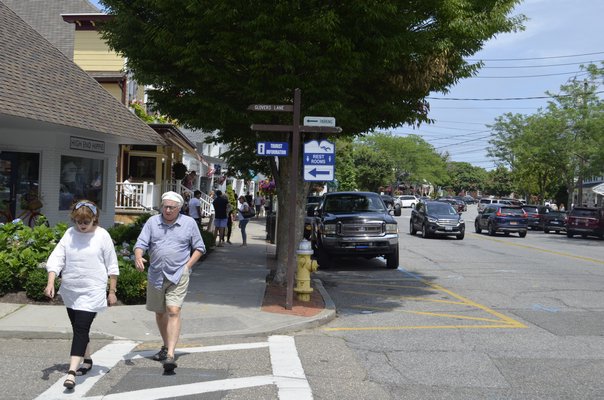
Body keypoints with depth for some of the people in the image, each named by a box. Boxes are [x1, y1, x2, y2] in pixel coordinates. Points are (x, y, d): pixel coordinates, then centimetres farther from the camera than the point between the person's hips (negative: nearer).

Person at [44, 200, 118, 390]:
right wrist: (51, 282, -15)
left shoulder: (102, 236, -7)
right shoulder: (69, 234, 2)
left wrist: (112, 291, 0)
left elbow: (112, 266, -2)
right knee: (79, 328, 17)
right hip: (70, 290, 5)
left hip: (92, 292, -5)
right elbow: (56, 258, -2)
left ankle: (72, 372, -18)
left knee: (81, 329, -14)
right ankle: (87, 360, 37)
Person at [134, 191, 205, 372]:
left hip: (178, 275, -4)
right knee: (159, 313, 16)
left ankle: (170, 355, -21)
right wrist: (138, 257, -21)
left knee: (173, 311, -16)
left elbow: (199, 247, 8)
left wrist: (188, 265, -5)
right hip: (155, 275, 4)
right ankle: (166, 346, 37)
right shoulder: (152, 222, 5)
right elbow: (141, 243, 1)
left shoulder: (189, 223, 2)